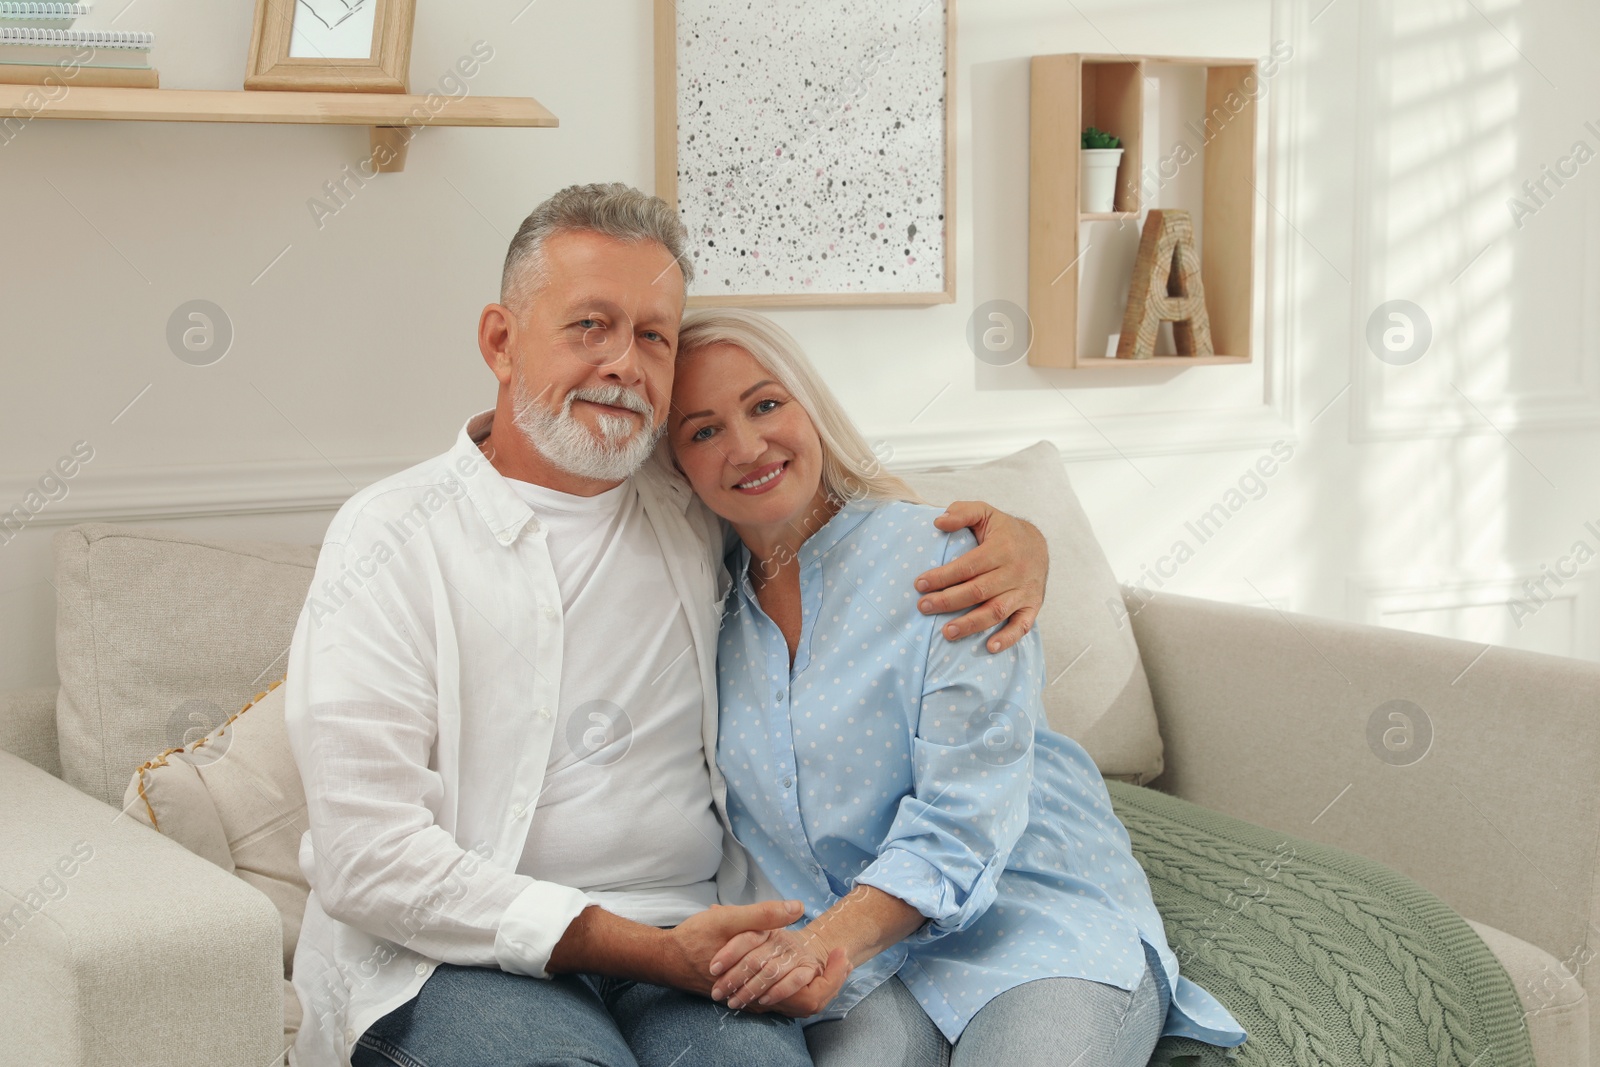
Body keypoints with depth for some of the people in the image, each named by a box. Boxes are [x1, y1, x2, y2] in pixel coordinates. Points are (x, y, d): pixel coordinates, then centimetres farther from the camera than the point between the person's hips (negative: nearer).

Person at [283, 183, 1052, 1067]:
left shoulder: (691, 507, 12)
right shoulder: (391, 542, -2)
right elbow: (367, 860, -10)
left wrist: (1017, 544, 2)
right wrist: (649, 951, -16)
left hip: (682, 941, 4)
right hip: (459, 956, -3)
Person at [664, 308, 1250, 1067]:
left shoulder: (945, 556, -4)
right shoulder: (710, 609, 10)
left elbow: (964, 812, -13)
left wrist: (832, 941, -27)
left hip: (1033, 917, -2)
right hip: (861, 969, 2)